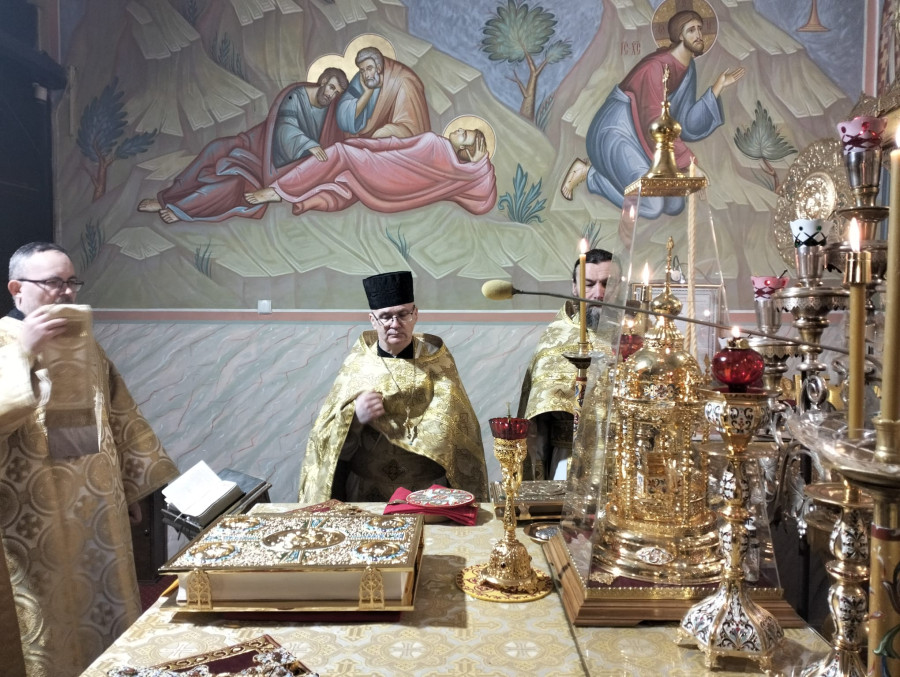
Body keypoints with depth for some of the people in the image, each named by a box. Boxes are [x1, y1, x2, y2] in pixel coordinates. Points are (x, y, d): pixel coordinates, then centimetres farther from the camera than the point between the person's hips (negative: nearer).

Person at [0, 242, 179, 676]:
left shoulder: (85, 346, 11)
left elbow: (123, 418, 14)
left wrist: (164, 478, 11)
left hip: (97, 511, 5)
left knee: (107, 620, 15)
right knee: (47, 629, 7)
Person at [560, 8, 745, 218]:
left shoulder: (687, 68, 6)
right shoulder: (655, 67, -21)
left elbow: (685, 123, 0)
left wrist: (718, 86, -3)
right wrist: (690, 164, -26)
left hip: (639, 140, 9)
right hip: (615, 134, -9)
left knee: (675, 205, 3)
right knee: (652, 206, -22)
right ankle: (587, 171, -4)